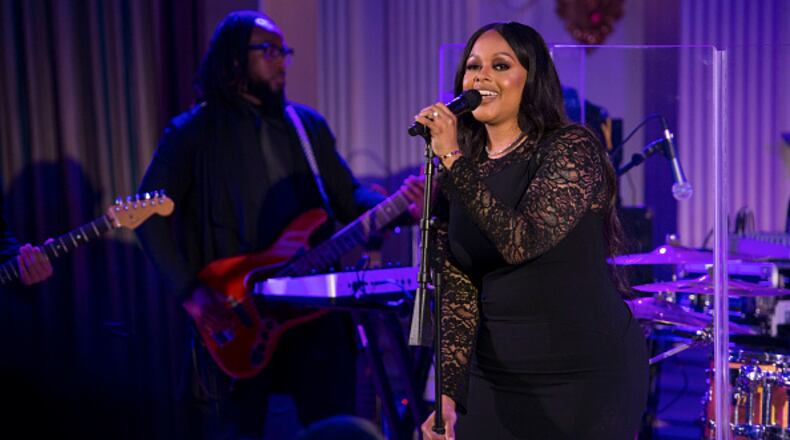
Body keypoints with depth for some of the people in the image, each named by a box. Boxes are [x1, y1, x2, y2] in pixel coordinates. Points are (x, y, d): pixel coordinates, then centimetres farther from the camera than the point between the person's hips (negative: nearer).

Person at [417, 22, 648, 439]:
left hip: (588, 374, -5)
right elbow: (460, 293, 0)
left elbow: (522, 242, -27)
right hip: (499, 377, 5)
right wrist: (448, 392, -9)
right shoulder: (461, 176, 3)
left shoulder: (572, 148, -12)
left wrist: (454, 160, -27)